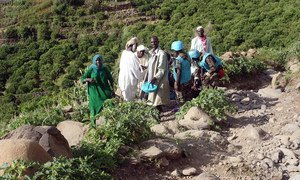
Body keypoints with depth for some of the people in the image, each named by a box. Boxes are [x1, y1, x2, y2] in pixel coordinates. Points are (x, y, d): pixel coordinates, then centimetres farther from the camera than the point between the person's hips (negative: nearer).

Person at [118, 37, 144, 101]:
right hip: (130, 80, -8)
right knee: (130, 100, 1)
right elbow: (136, 70, -15)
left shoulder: (124, 53, 4)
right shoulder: (132, 56, -20)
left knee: (126, 98, 16)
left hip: (122, 79, 8)